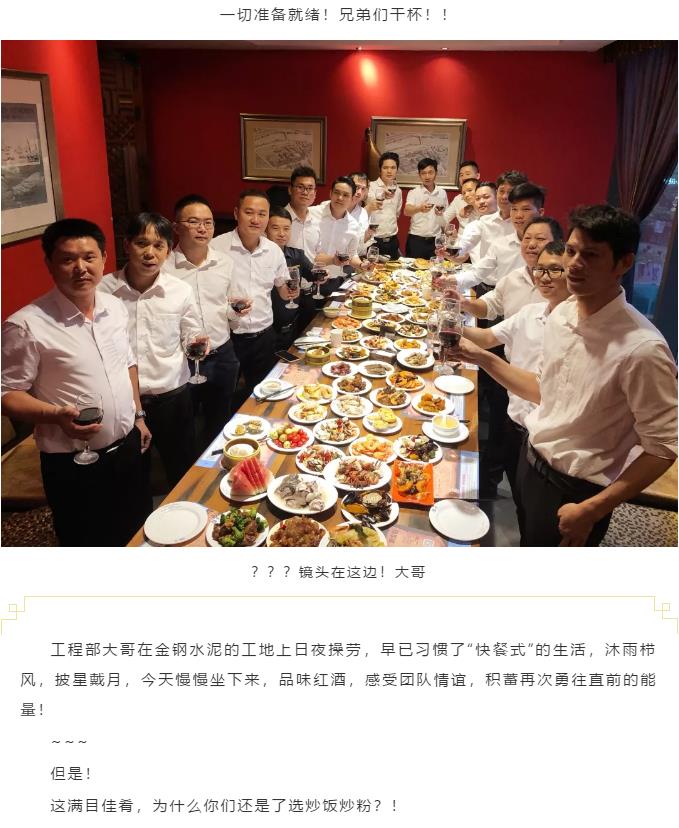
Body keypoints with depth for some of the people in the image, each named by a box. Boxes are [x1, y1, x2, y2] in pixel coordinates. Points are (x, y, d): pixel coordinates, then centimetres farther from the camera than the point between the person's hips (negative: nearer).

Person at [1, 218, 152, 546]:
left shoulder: (116, 307, 1)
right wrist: (57, 415, -30)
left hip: (127, 447, 6)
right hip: (73, 465, -6)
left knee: (140, 532, 24)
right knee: (90, 545, 13)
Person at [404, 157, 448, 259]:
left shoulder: (442, 193, 7)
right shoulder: (414, 192, -3)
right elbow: (406, 211, -21)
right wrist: (419, 208, -41)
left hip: (435, 240, 3)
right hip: (416, 239, -3)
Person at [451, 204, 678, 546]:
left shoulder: (641, 349, -26)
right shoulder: (561, 314, -4)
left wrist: (591, 510, -20)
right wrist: (481, 359, 2)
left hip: (575, 492, -6)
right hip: (531, 460, 6)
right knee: (527, 542, 27)